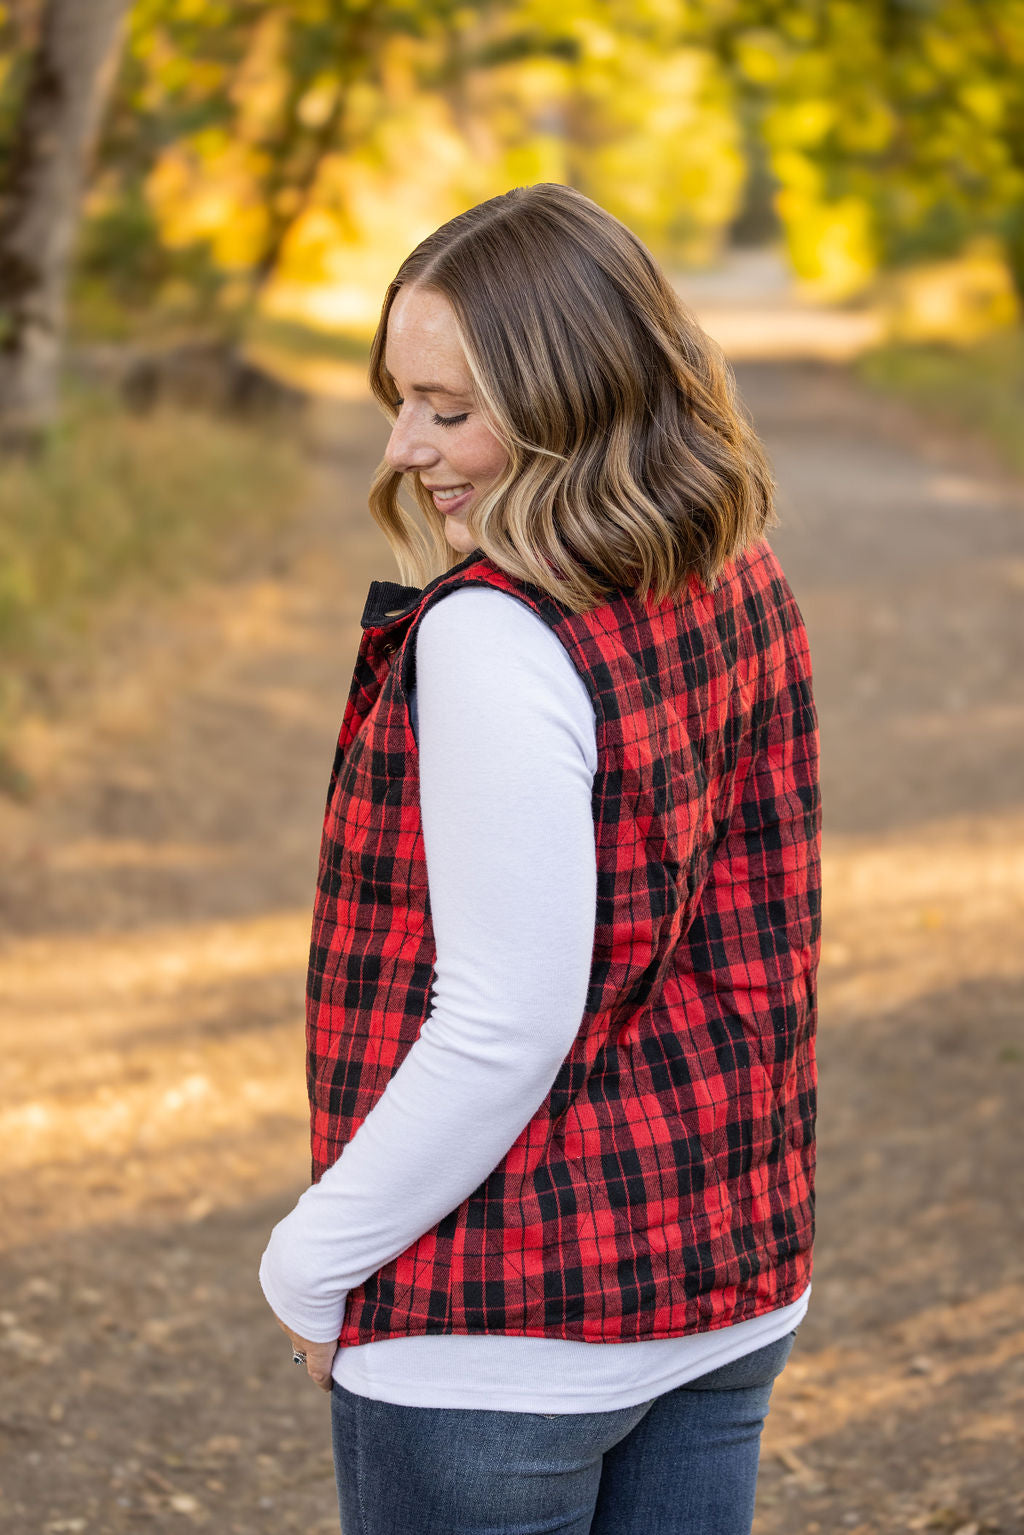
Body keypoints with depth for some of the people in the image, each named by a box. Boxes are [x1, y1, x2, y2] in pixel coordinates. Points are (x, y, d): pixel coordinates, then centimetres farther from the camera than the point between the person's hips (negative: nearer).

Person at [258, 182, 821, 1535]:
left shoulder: (497, 637, -22)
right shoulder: (743, 590, 2)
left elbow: (503, 1028, -22)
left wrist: (313, 1268, -10)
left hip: (504, 1326, -8)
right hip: (732, 1284, 8)